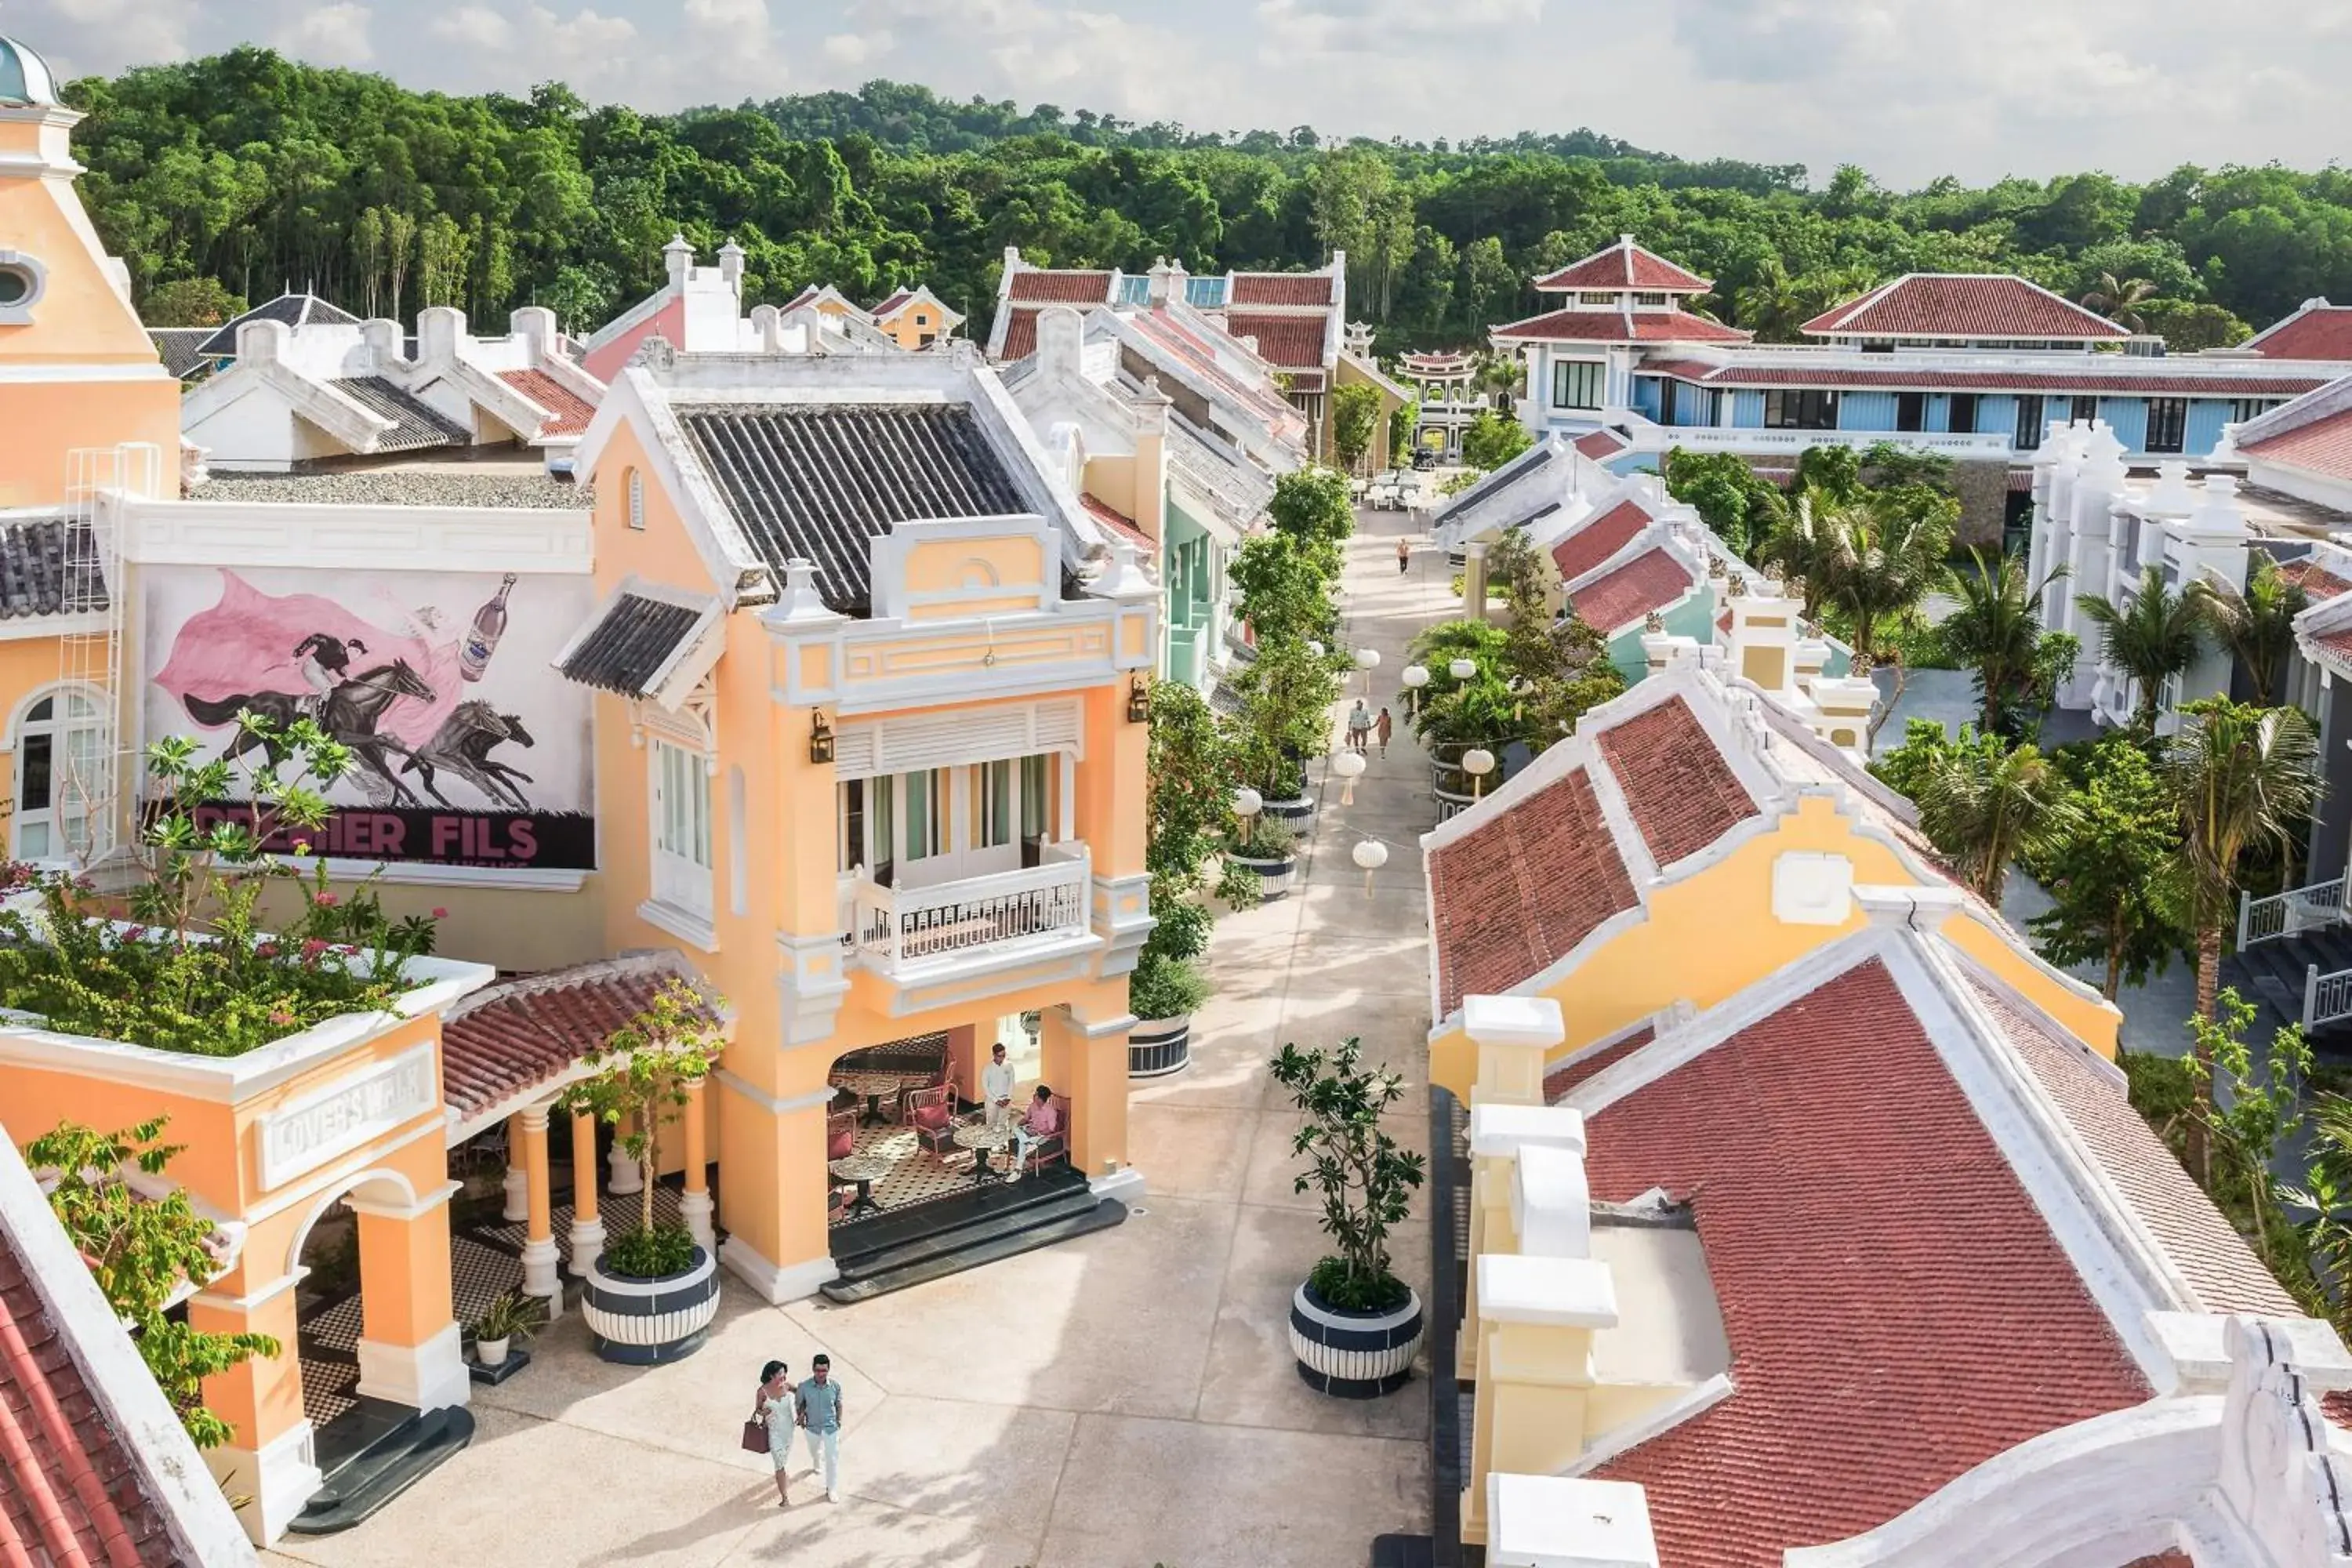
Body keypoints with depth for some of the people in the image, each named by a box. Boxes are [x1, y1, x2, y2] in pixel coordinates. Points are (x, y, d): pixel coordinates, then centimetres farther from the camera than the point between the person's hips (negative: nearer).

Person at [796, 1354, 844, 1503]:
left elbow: (839, 1404, -2)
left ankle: (832, 1490, 19)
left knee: (833, 1459, 2)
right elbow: (799, 1402, -1)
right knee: (815, 1451, 29)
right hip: (813, 1427, 1)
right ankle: (817, 1465, 64)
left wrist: (839, 1420, 1)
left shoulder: (835, 1386, -20)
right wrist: (801, 1414, -13)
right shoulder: (804, 1387, -22)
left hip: (831, 1428, -1)